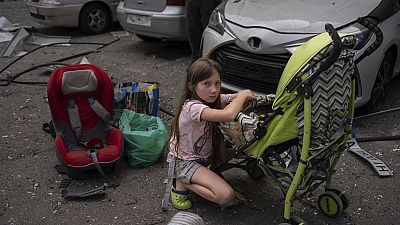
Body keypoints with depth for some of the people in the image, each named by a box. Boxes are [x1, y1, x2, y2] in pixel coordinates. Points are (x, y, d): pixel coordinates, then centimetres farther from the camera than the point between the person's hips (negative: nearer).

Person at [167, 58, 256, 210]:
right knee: (226, 195, -22)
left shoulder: (214, 99, -6)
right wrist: (243, 95, -29)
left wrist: (245, 97, -16)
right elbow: (228, 115, -47)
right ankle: (181, 184, -3)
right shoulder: (192, 107, -33)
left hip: (205, 154, 9)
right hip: (184, 162, -8)